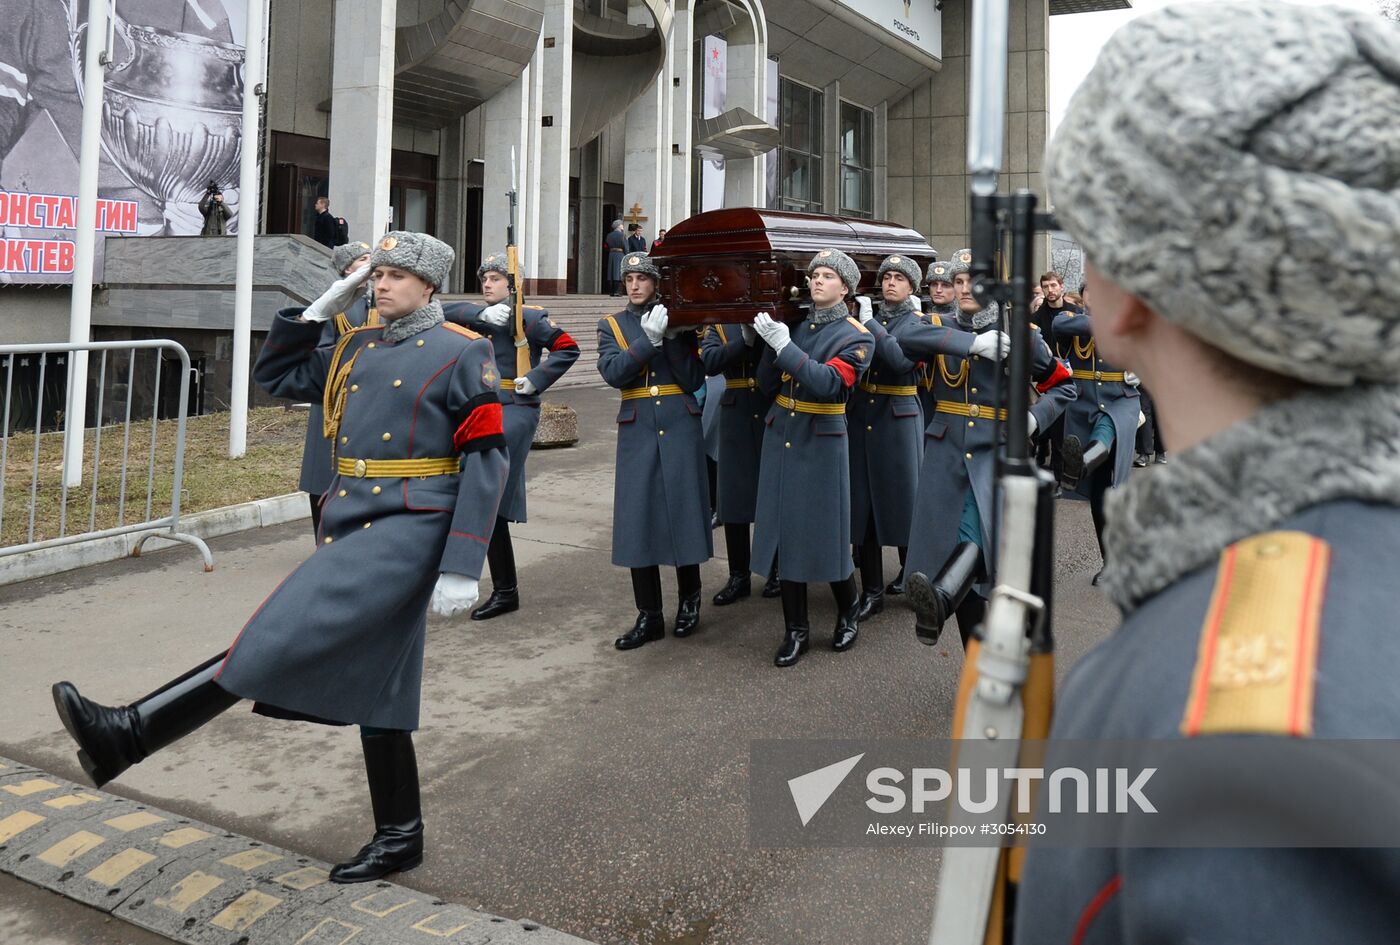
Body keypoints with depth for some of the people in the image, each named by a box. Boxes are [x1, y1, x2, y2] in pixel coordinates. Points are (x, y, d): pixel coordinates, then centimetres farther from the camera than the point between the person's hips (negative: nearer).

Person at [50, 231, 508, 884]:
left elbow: (487, 460, -10)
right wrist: (324, 306, 13)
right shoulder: (356, 348, 16)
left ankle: (130, 733, -18)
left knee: (288, 632, -20)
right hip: (349, 527, 8)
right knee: (373, 683, 9)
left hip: (409, 529, -8)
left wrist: (461, 568, -17)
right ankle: (399, 837, 19)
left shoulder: (462, 353, -4)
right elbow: (276, 376, 24)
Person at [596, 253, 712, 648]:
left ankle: (689, 601, 22)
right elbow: (613, 373, -9)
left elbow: (695, 380, -3)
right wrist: (649, 338, -17)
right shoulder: (611, 325, 9)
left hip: (680, 427, -1)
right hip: (637, 431, 1)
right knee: (638, 518, 0)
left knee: (683, 511, 2)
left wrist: (671, 337, -12)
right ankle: (649, 616, 10)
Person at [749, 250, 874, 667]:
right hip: (781, 438, 5)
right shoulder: (795, 325, 8)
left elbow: (828, 385, -21)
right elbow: (767, 386, 5)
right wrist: (770, 344, -11)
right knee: (783, 532, 5)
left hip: (821, 443, -4)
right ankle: (796, 630, 15)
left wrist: (784, 346, -25)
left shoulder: (856, 336, -6)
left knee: (826, 533, 1)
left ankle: (848, 609, 28)